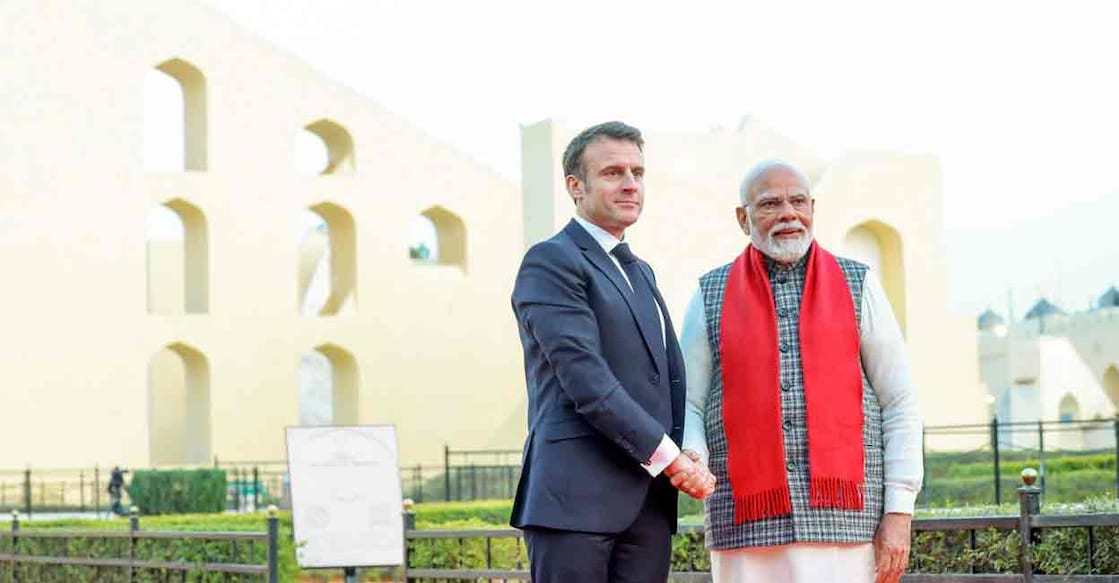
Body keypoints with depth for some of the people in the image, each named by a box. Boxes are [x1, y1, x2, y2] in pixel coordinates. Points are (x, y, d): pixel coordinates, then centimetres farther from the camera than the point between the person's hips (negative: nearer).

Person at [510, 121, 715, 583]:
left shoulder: (641, 272, 25)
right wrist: (667, 456, -14)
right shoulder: (551, 261, -3)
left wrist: (691, 460, 1)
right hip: (576, 494, -8)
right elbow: (585, 378, -14)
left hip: (648, 501, 8)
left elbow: (672, 376, 21)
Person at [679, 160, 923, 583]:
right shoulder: (712, 297, 11)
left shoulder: (858, 286, 9)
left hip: (843, 517, -1)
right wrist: (691, 459, -14)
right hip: (747, 525, 1)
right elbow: (689, 405, 9)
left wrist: (899, 511, -1)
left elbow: (899, 404, 7)